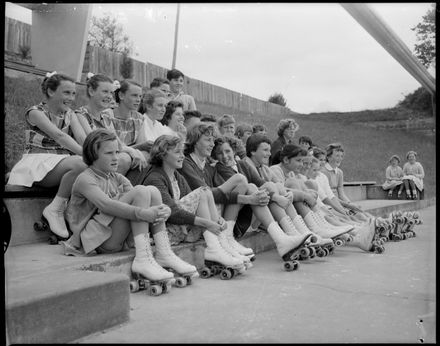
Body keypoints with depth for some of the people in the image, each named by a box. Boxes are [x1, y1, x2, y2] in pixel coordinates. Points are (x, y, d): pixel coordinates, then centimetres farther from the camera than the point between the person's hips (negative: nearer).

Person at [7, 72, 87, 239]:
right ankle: (55, 209, -19)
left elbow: (82, 138, -2)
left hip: (63, 163, 6)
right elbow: (59, 136, -20)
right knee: (80, 164, -34)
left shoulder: (69, 114, 16)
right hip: (38, 162, -6)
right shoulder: (35, 112, -4)